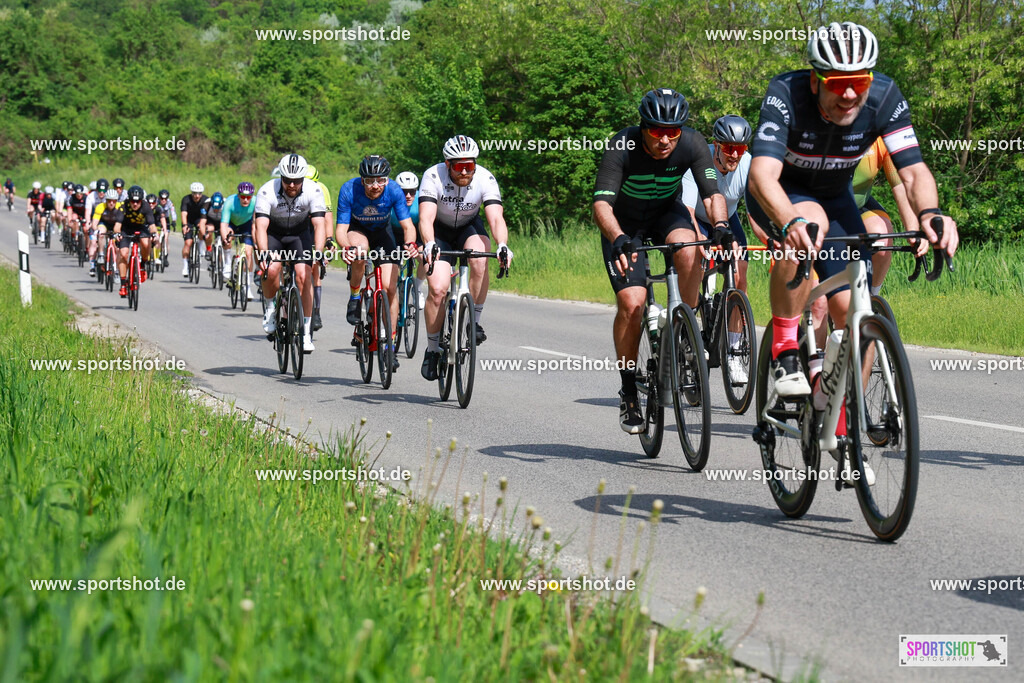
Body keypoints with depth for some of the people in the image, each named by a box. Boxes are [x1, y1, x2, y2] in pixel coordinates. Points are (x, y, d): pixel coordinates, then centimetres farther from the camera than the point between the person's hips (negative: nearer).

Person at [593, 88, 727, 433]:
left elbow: (712, 194, -25)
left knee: (688, 250, -33)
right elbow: (602, 203, -38)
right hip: (624, 223, -2)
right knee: (631, 303, -18)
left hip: (667, 213, 2)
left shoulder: (692, 144, -23)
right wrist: (618, 239, -57)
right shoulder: (622, 146, -30)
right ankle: (629, 390, -2)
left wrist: (720, 224, -47)